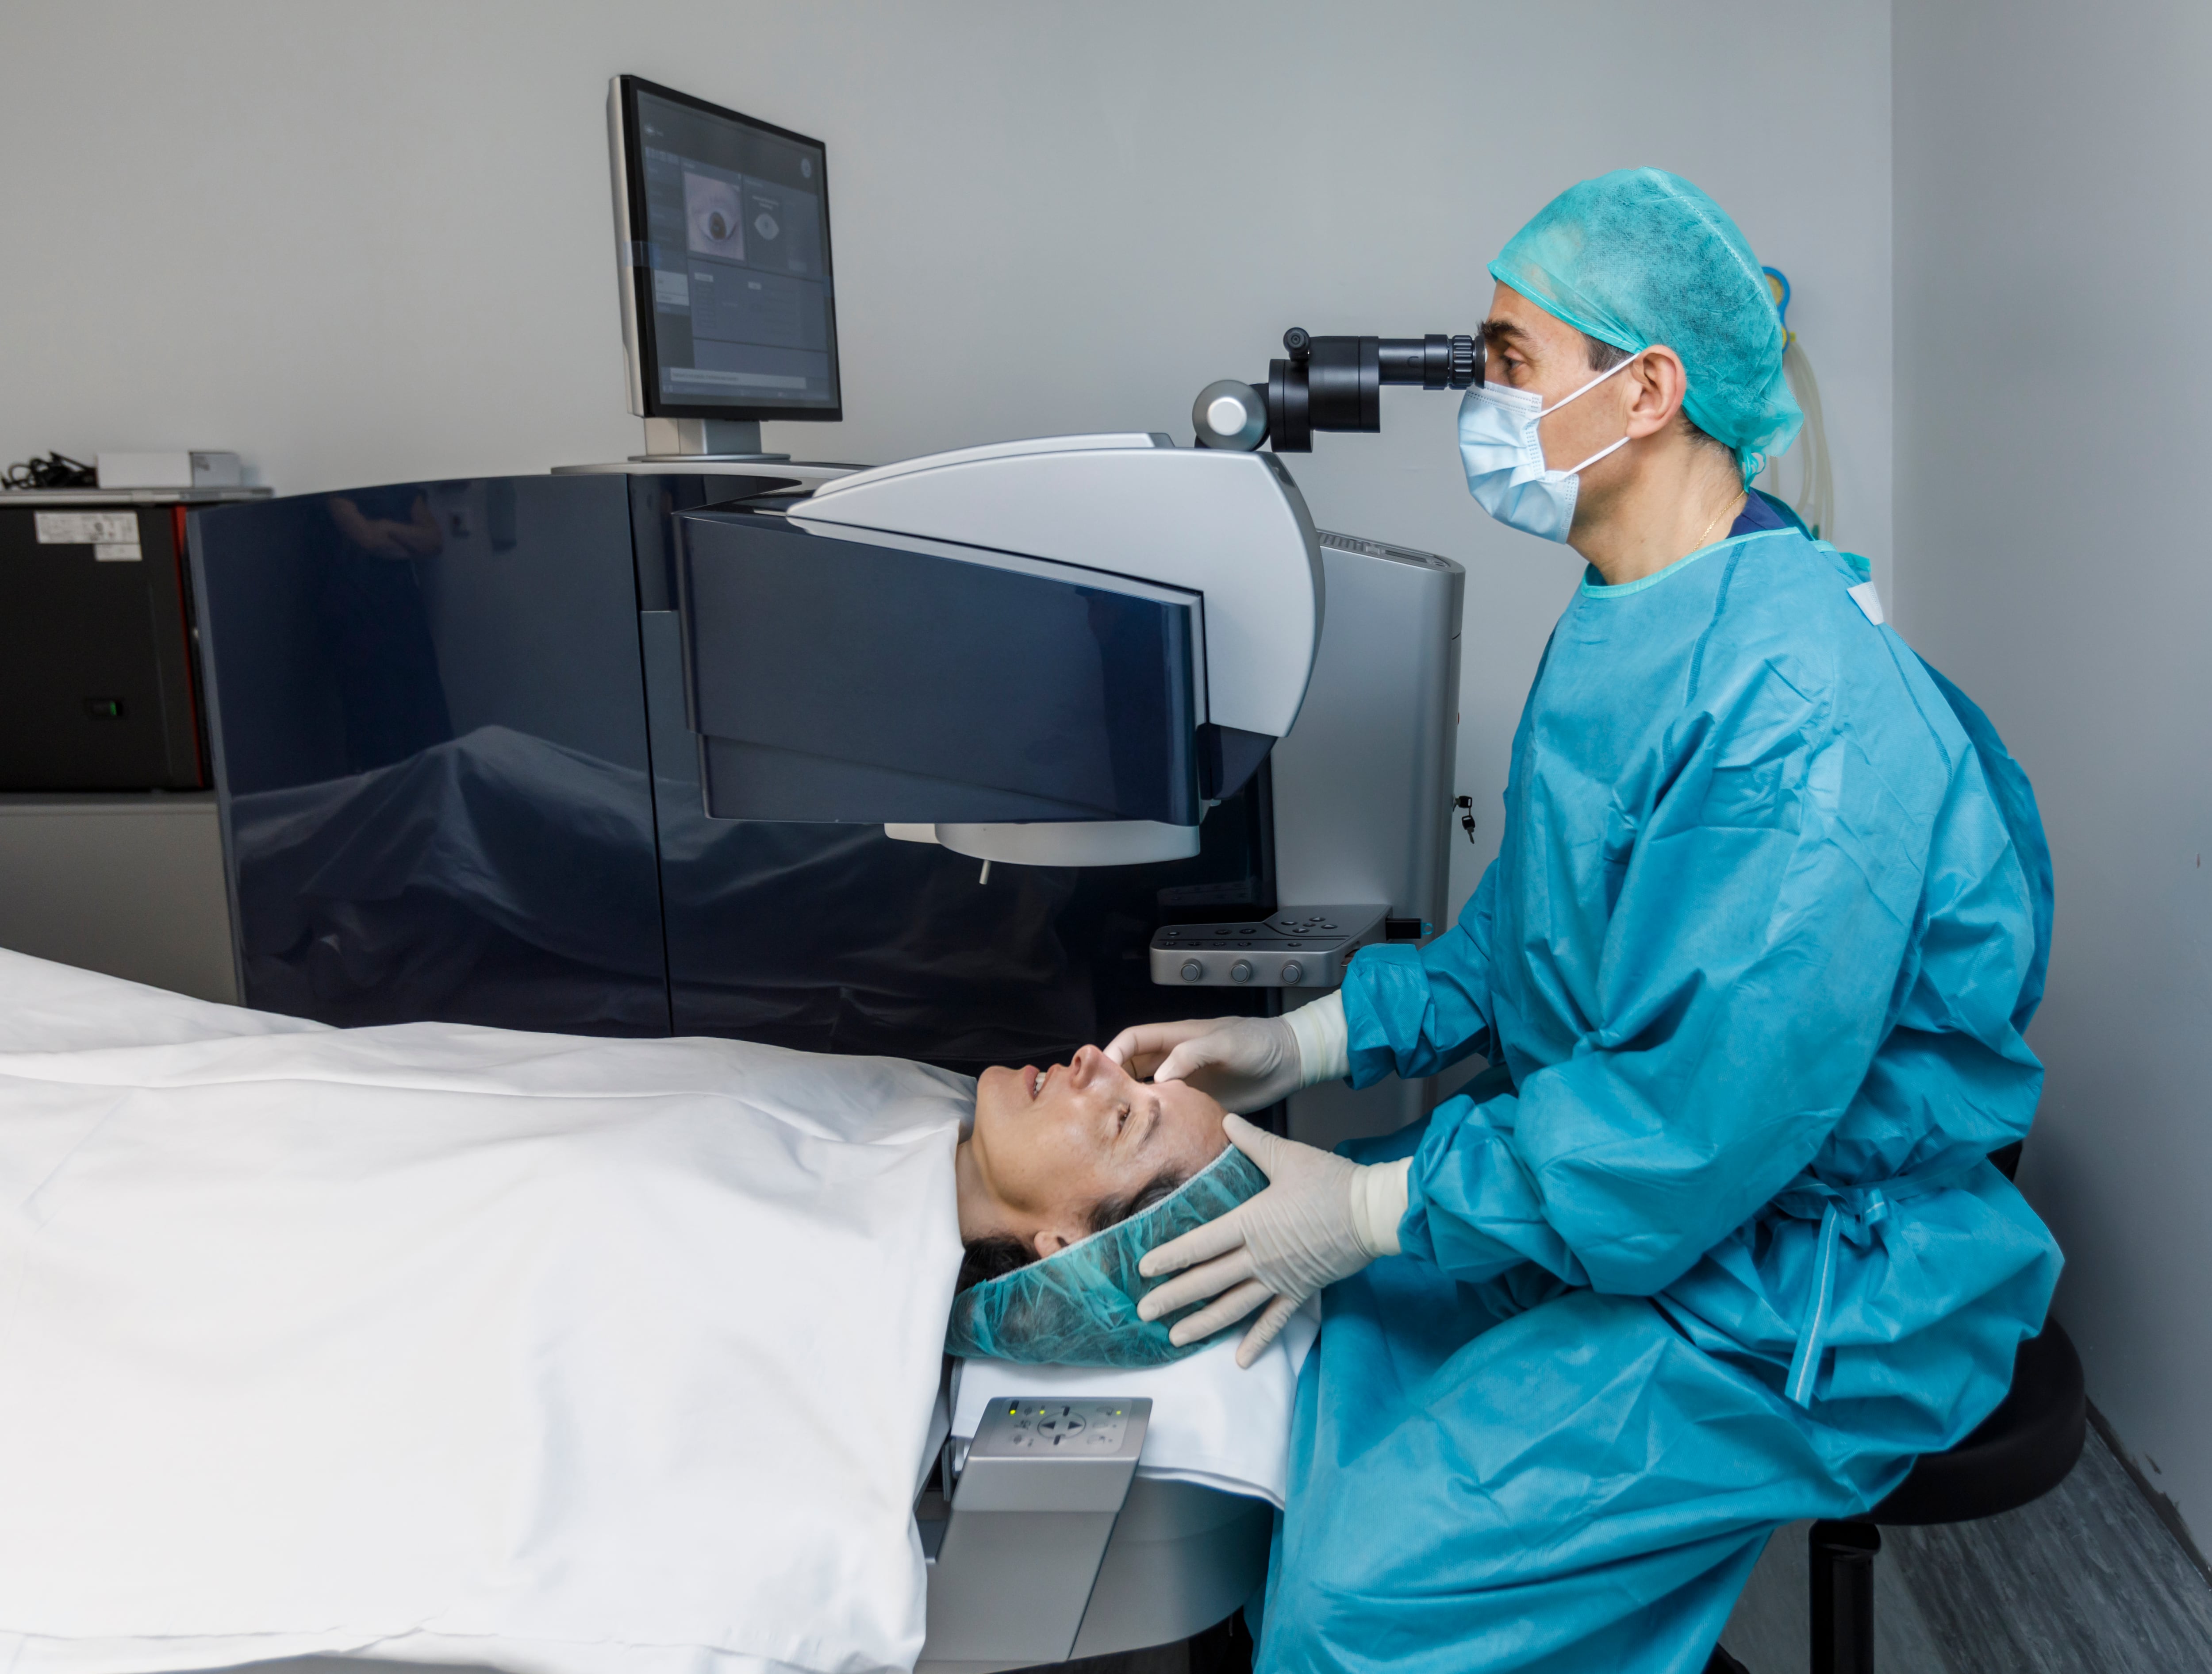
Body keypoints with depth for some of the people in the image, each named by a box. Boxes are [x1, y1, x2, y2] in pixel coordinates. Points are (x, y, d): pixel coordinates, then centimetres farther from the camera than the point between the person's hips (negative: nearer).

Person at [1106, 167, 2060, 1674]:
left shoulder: (1803, 704, -28)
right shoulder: (1625, 628, 6)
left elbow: (1703, 1120, -30)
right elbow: (1530, 937, 14)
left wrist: (1375, 1209, -21)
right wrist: (1300, 1042, 3)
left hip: (1794, 1287, -9)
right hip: (1607, 1179, 10)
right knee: (1271, 1308, 5)